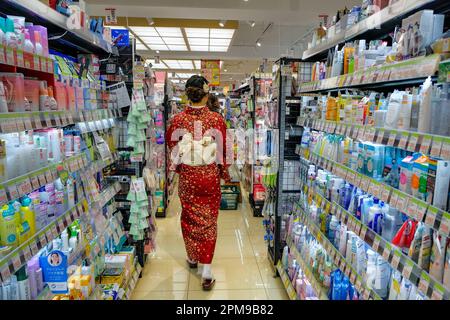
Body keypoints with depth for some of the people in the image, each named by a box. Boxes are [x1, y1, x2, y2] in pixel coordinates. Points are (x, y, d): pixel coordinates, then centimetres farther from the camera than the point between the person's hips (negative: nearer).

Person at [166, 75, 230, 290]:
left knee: (189, 217, 20)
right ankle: (206, 272, 9)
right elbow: (223, 149, -4)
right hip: (210, 175, -1)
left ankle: (192, 258, 39)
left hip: (187, 176, 1)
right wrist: (224, 172, 10)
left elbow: (172, 146, 4)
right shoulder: (216, 119, -11)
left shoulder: (178, 119, -8)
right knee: (208, 220, 8)